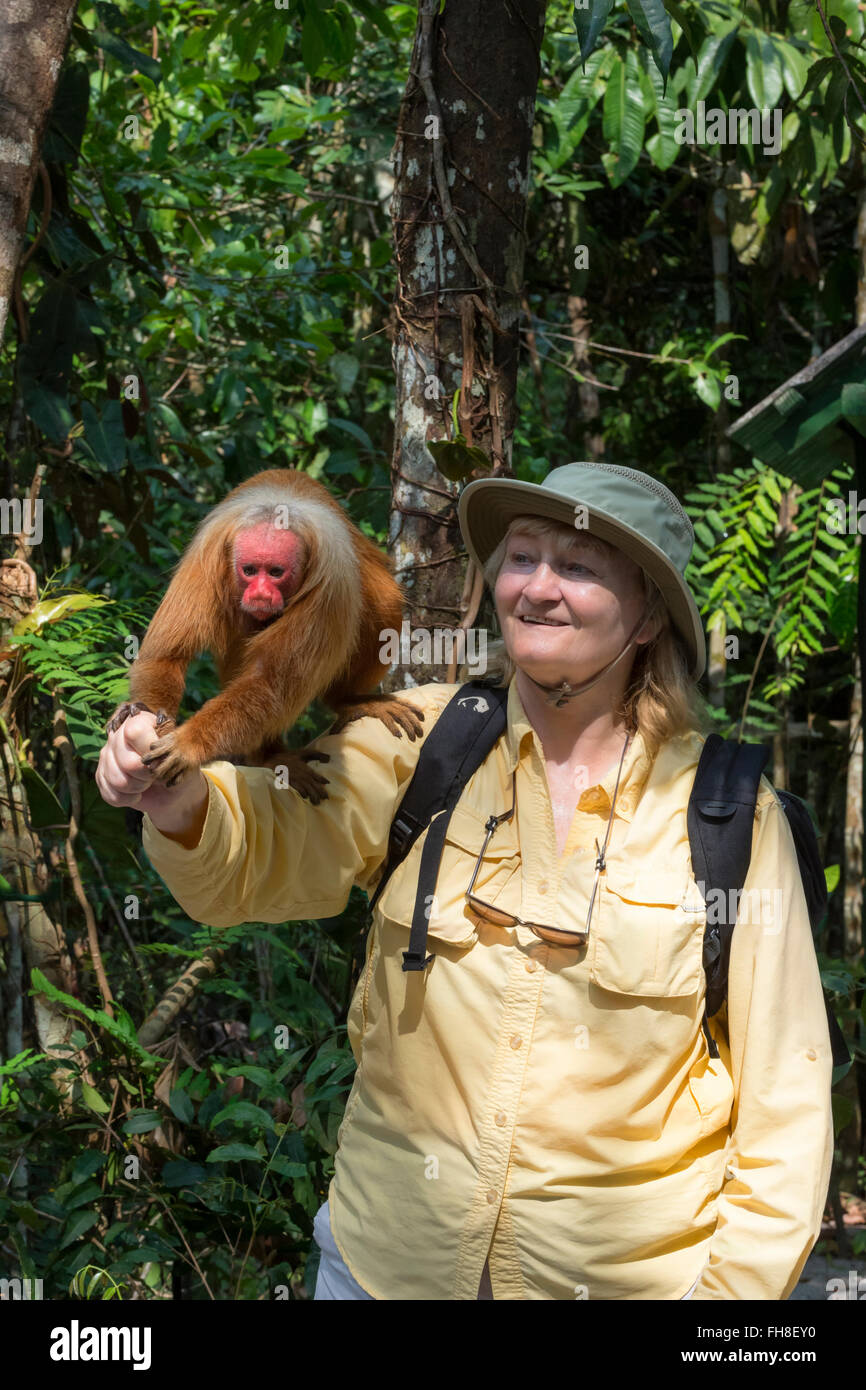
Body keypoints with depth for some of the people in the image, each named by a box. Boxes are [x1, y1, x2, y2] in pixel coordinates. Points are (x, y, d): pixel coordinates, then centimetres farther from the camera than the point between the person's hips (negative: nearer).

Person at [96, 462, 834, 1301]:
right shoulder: (422, 737, -7)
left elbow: (782, 1078, -4)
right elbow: (266, 859, -22)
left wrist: (738, 1280, -7)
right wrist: (185, 802, -42)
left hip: (624, 1269, -1)